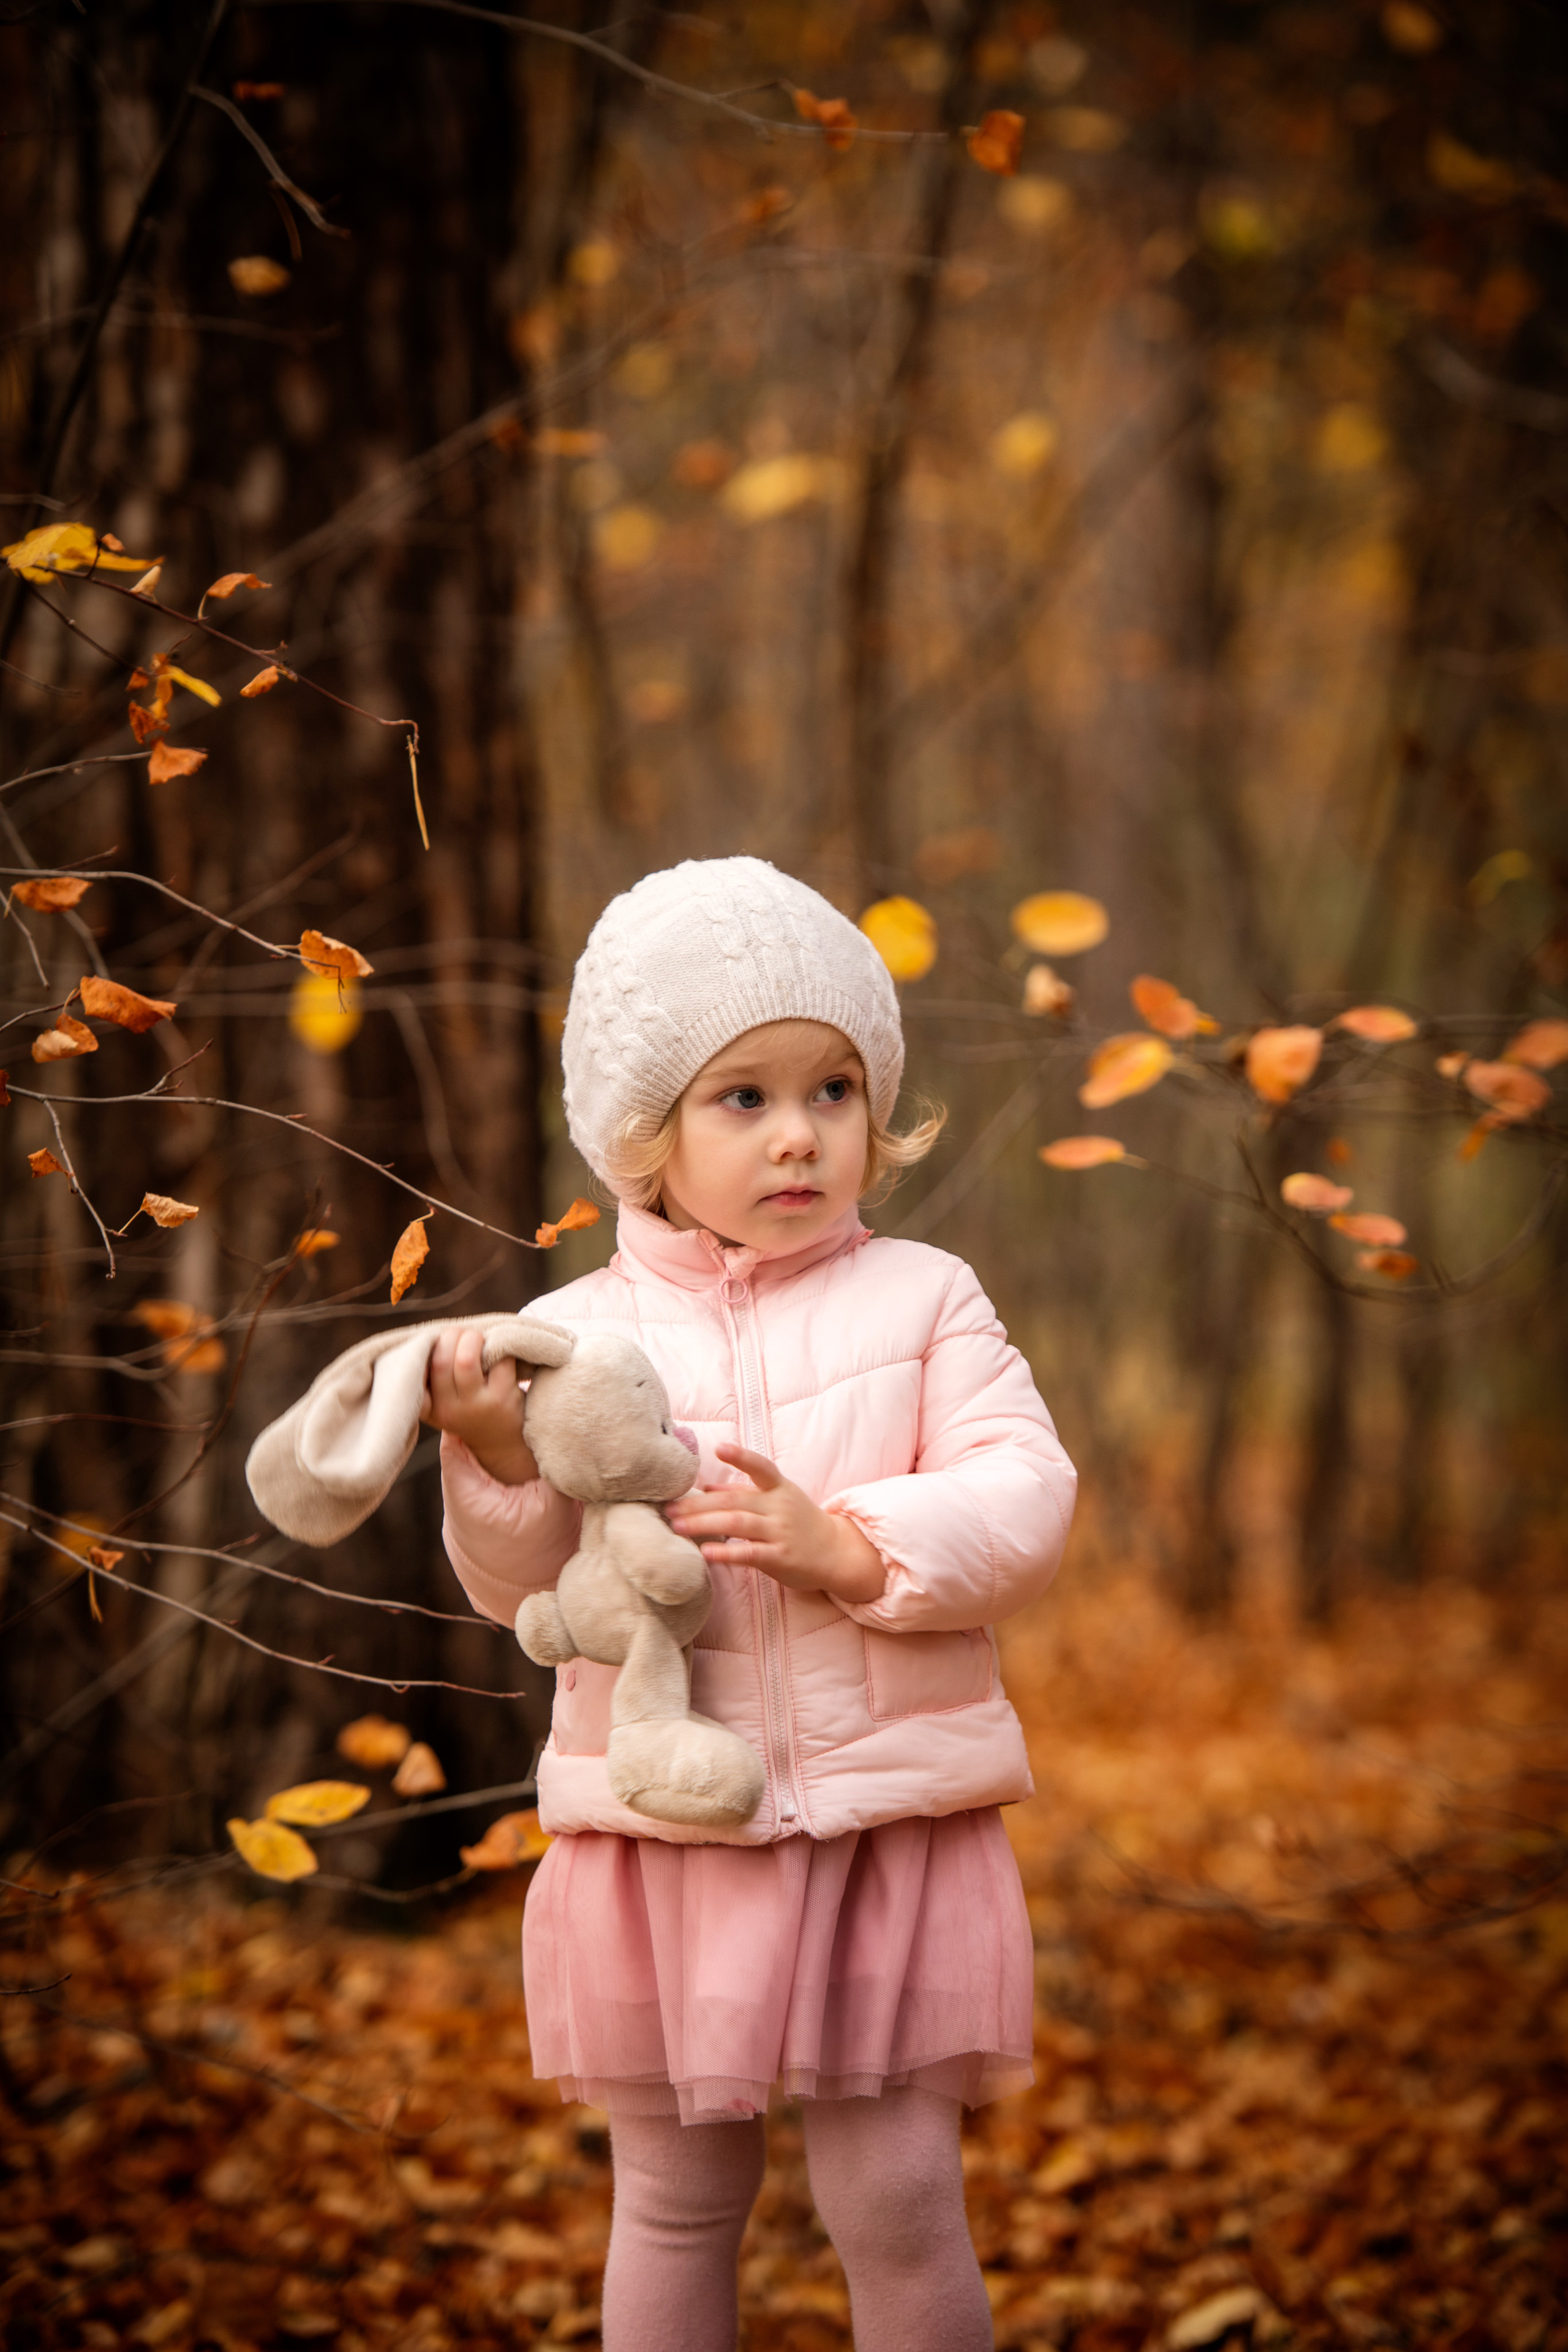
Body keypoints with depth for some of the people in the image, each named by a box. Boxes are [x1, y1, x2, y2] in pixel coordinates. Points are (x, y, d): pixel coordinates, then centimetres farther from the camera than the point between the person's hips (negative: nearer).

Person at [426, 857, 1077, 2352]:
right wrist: (502, 1461, -21)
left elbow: (1025, 1502, -8)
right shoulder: (579, 1333, 0)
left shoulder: (922, 1302, 2)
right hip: (660, 1839, 1)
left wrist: (851, 1546, -22)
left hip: (886, 1830, -1)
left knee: (897, 2204, -1)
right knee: (676, 2205, 11)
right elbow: (521, 1588, -2)